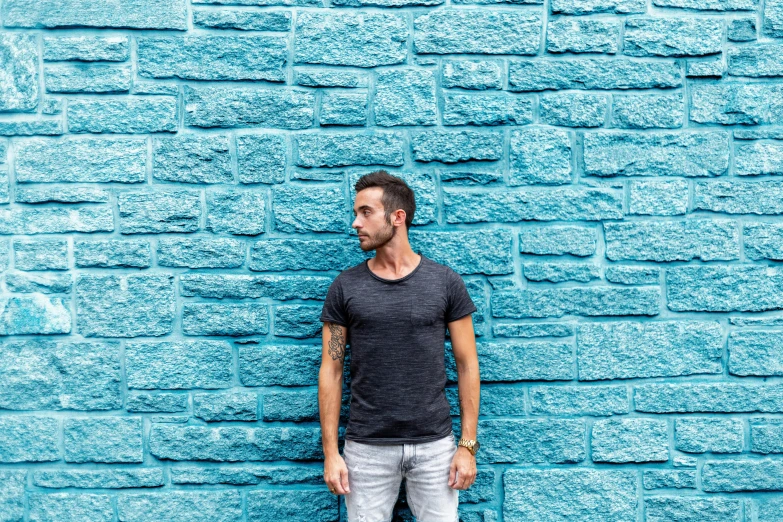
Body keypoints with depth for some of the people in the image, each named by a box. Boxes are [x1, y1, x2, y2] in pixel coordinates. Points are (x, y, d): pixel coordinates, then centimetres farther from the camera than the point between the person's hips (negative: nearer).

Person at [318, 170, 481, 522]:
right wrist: (330, 451, -3)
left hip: (435, 444, 0)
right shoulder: (345, 287, -1)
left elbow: (467, 365, 0)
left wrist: (467, 444, -4)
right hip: (366, 447, 1)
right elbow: (331, 370, 2)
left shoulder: (445, 282, -2)